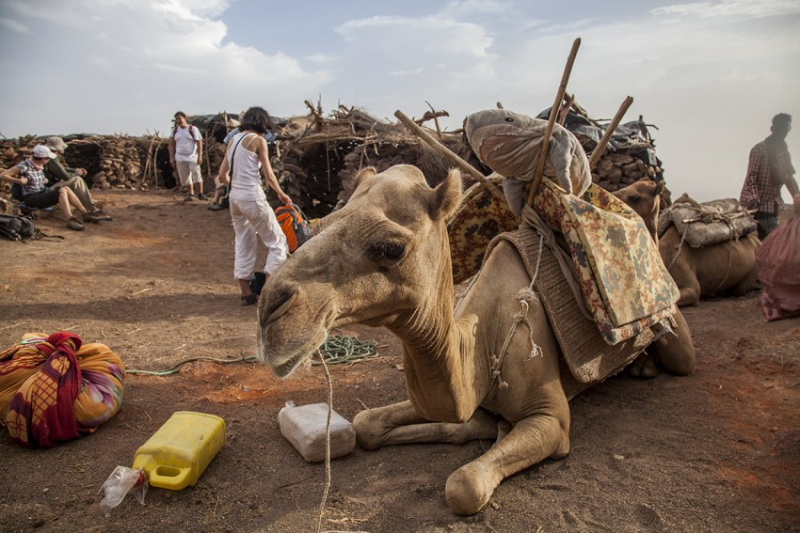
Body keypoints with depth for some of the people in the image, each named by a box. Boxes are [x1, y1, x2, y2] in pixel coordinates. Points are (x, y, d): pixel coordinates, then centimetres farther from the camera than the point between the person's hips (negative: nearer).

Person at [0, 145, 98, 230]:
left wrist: (44, 180, 6)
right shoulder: (24, 166, -13)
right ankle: (70, 220, -39)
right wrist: (20, 181, -23)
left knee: (66, 189, -16)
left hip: (43, 193, 7)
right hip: (32, 198, -7)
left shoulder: (40, 166, 7)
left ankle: (85, 213, -18)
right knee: (62, 191, -25)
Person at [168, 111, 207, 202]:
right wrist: (172, 158, 3)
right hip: (180, 158, 4)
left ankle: (200, 193, 2)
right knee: (185, 177, 3)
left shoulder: (193, 129, -3)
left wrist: (200, 156, -14)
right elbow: (171, 144, 9)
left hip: (192, 157, -3)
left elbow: (199, 142, -6)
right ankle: (190, 194, 11)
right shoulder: (174, 130, 8)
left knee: (196, 174, -6)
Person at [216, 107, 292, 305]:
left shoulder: (234, 139, 13)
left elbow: (222, 175, 12)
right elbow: (268, 175, -7)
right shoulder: (258, 140, -6)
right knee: (277, 241, 5)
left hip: (234, 197, 7)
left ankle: (246, 293, 19)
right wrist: (281, 194, 7)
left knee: (243, 243, 16)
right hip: (252, 197, -7)